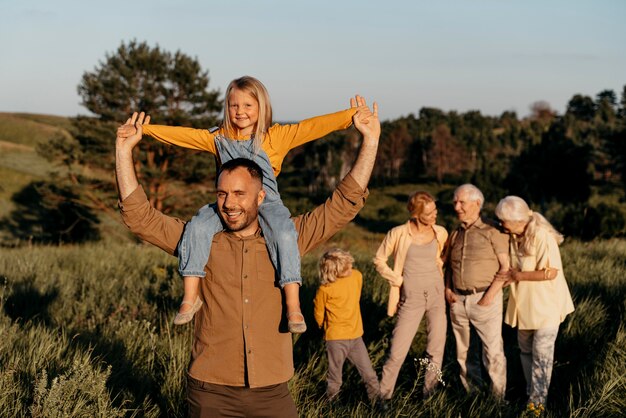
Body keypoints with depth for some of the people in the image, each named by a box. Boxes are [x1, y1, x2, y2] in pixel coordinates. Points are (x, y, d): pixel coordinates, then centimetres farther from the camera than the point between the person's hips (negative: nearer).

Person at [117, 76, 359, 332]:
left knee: (283, 234, -31)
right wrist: (142, 129, 8)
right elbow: (180, 135, 13)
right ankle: (190, 297, -18)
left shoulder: (277, 136, 5)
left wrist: (353, 115, -11)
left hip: (267, 202, -2)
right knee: (198, 227, -23)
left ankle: (293, 304, -29)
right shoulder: (219, 138, 14)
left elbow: (313, 127, -3)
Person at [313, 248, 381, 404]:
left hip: (355, 335, 4)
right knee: (335, 373, 10)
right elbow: (318, 312, -2)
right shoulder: (325, 289, -17)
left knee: (368, 371, 9)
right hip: (336, 338, -4)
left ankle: (376, 397, 20)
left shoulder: (357, 276, -4)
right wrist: (324, 326, 14)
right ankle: (332, 398, 27)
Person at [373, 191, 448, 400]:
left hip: (437, 294, 3)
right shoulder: (399, 234, -9)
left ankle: (429, 394, 20)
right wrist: (397, 280, -4)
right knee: (397, 352, -2)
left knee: (436, 349, 6)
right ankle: (383, 396, 12)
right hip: (411, 298, -3)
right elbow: (379, 260, 3)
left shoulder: (441, 233, 0)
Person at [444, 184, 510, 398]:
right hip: (457, 300, 6)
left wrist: (490, 296, -14)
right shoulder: (455, 235, 13)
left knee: (493, 352, -5)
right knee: (463, 351, 11)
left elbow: (506, 267, -7)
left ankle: (498, 398, 4)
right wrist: (447, 289, 5)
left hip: (484, 299, -6)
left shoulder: (492, 232, -5)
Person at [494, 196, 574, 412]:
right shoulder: (514, 237, 2)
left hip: (546, 305, -8)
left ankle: (538, 401, 5)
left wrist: (520, 276, -19)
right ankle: (531, 393, 28)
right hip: (525, 304, 8)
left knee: (541, 353, -3)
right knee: (525, 350, 15)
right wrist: (507, 274, -2)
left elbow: (551, 272, -25)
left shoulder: (542, 236, -21)